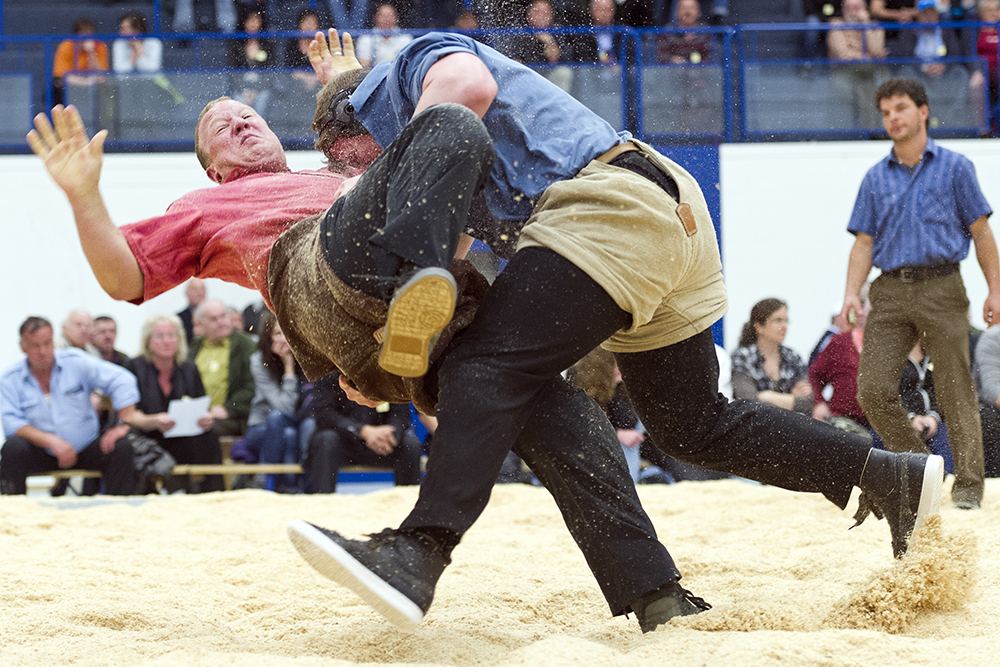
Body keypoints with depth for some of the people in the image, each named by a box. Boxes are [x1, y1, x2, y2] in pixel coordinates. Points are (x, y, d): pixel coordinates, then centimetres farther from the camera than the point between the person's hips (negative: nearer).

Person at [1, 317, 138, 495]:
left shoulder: (75, 361, -3)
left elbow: (122, 380, -7)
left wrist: (124, 426, -18)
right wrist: (50, 440, -29)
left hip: (86, 448, 1)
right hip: (42, 452, -1)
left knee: (121, 447, -26)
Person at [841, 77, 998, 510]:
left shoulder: (954, 167, 6)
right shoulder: (876, 178, 15)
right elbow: (864, 242, 13)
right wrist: (852, 292, -1)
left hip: (941, 287, -3)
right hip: (891, 291, 3)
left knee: (955, 392, -3)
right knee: (873, 389, -7)